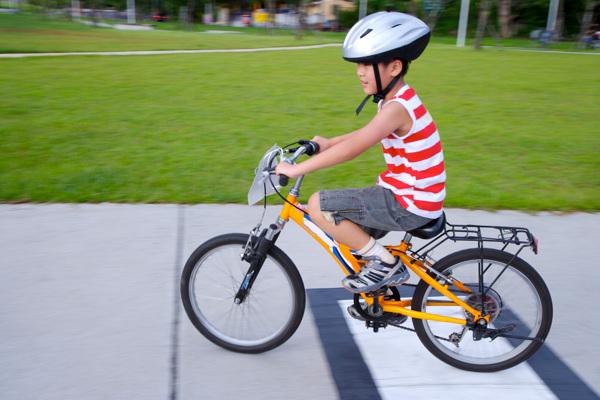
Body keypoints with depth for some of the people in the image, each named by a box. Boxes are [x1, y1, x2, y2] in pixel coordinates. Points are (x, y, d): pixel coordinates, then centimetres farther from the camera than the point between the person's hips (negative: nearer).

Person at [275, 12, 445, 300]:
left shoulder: (398, 108, -21)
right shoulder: (397, 100, 10)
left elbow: (354, 147, -31)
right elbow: (369, 134, 26)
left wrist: (297, 169, -28)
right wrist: (328, 143, 18)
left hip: (409, 206, -10)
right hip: (410, 195, 10)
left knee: (318, 205, -14)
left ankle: (386, 264, -3)